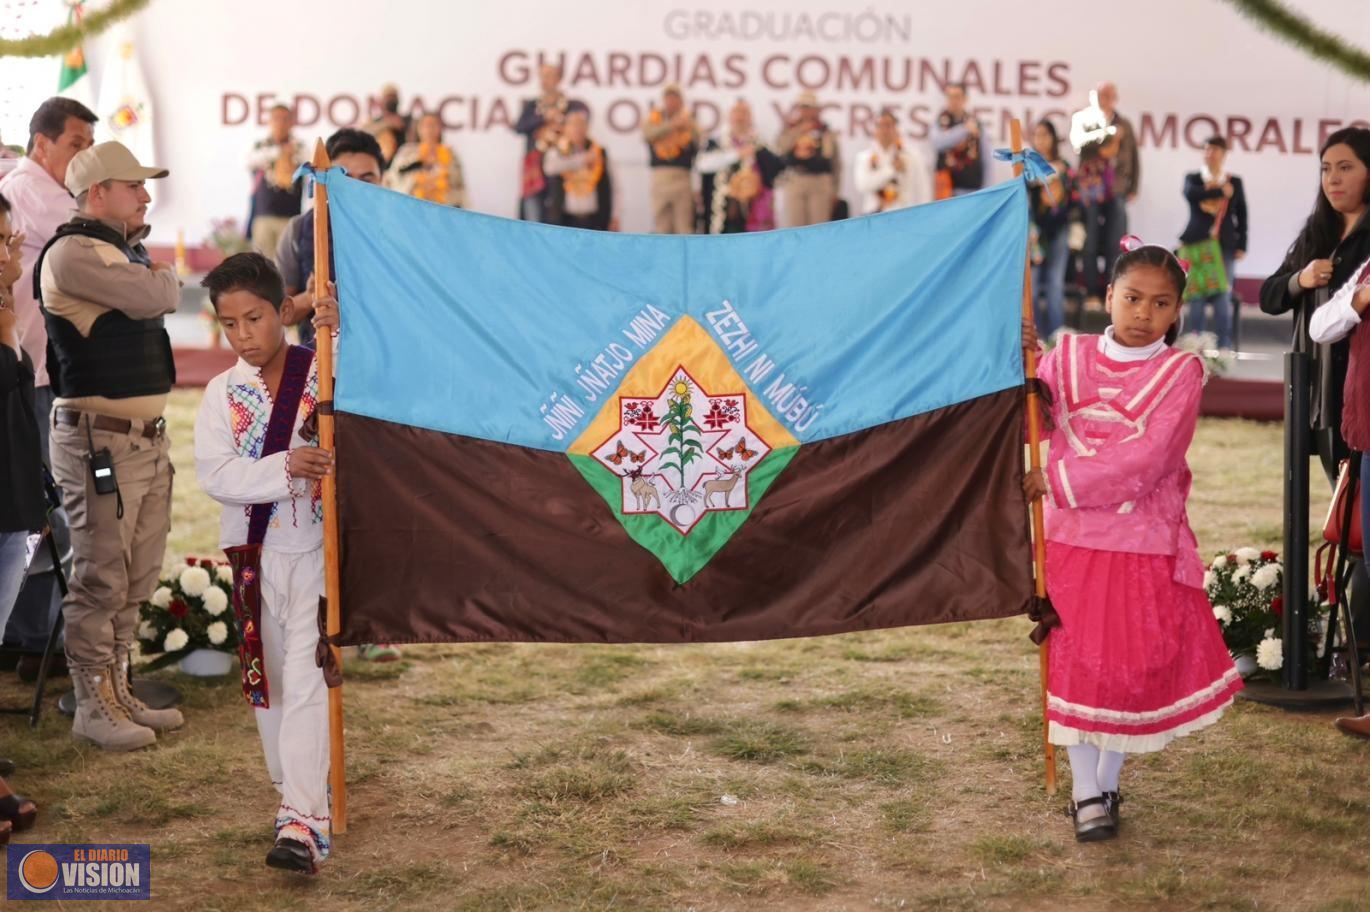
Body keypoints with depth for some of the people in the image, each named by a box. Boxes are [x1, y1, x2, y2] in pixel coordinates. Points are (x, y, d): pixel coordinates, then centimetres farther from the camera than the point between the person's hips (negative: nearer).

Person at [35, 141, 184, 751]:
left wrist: (152, 273, -5)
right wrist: (159, 271, 1)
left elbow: (165, 296, 12)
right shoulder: (73, 253, -13)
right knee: (101, 581, -3)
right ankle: (92, 708, 7)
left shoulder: (123, 251, 19)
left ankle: (119, 694, 24)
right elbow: (158, 298, -18)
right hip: (100, 441, -9)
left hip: (146, 436, 9)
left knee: (135, 581, 14)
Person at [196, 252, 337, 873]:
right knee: (266, 679, 13)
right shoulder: (222, 394, 4)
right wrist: (285, 467, -23)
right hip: (253, 552, 4)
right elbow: (215, 474, -9)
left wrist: (338, 336, -24)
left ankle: (303, 824, -16)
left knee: (305, 680, -12)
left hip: (315, 548, -4)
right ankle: (300, 794, 29)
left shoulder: (325, 373, -3)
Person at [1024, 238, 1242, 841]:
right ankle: (1085, 791, 16)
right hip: (1072, 540, 1)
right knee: (1075, 661, 4)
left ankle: (1107, 783, 23)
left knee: (1134, 664, 6)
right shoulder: (1068, 357, 3)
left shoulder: (1180, 372, -5)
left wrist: (1058, 480, -19)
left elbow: (1145, 459, -17)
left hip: (1146, 545, -1)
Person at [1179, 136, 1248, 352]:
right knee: (1197, 296, -3)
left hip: (1225, 246, 0)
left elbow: (1242, 215, 11)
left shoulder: (1234, 182, 10)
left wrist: (1241, 245, 4)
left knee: (1223, 298, -5)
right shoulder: (1193, 178, 8)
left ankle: (1224, 346, -1)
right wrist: (1221, 191, -10)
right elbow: (1191, 194, -15)